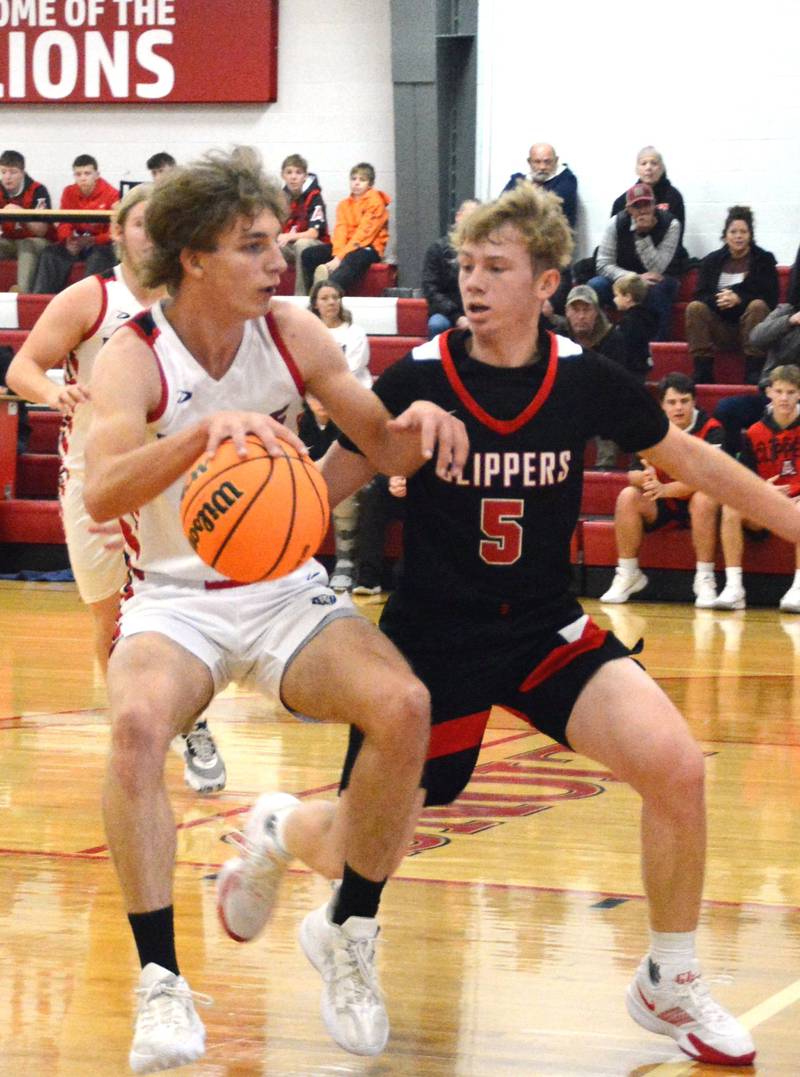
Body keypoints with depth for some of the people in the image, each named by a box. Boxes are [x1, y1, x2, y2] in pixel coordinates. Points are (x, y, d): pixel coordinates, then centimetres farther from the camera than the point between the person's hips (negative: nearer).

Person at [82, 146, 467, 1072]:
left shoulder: (292, 336, -2)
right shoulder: (134, 358, -14)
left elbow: (384, 449, 7)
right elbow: (101, 495, -32)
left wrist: (418, 420, -18)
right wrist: (208, 429, -48)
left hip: (287, 593, 3)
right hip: (175, 600, -3)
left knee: (403, 705, -24)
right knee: (137, 720, -35)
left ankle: (348, 938, -3)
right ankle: (159, 980, -25)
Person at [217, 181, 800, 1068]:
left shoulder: (585, 380, -8)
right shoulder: (417, 379, -15)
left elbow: (690, 461, 8)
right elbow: (327, 487, -6)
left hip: (546, 630, 2)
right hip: (432, 641, -2)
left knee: (676, 769, -20)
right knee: (358, 852, 2)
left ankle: (670, 986, 2)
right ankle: (276, 831, 42)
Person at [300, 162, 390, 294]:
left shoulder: (375, 202, -5)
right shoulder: (344, 204, 14)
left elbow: (364, 233, -15)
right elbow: (340, 231, 0)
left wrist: (340, 257, -23)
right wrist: (337, 254, -22)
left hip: (369, 247, -7)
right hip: (347, 246, 7)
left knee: (352, 259, -41)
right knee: (308, 254, -10)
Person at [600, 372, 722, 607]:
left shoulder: (710, 429, -15)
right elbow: (633, 475, -6)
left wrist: (664, 489, -38)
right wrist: (645, 477, -33)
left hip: (694, 505, -4)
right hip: (661, 508, 4)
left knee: (704, 499, -36)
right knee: (627, 496, -22)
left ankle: (705, 579, -29)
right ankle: (627, 575, -13)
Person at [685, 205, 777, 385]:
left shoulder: (764, 259, 2)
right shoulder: (712, 261, 8)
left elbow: (771, 298, -9)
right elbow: (700, 295, 0)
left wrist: (739, 299, -23)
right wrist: (718, 299, -23)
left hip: (749, 326, -2)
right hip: (720, 327, 2)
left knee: (758, 306, -31)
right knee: (695, 307, -23)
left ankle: (754, 374, -33)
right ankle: (702, 373, -28)